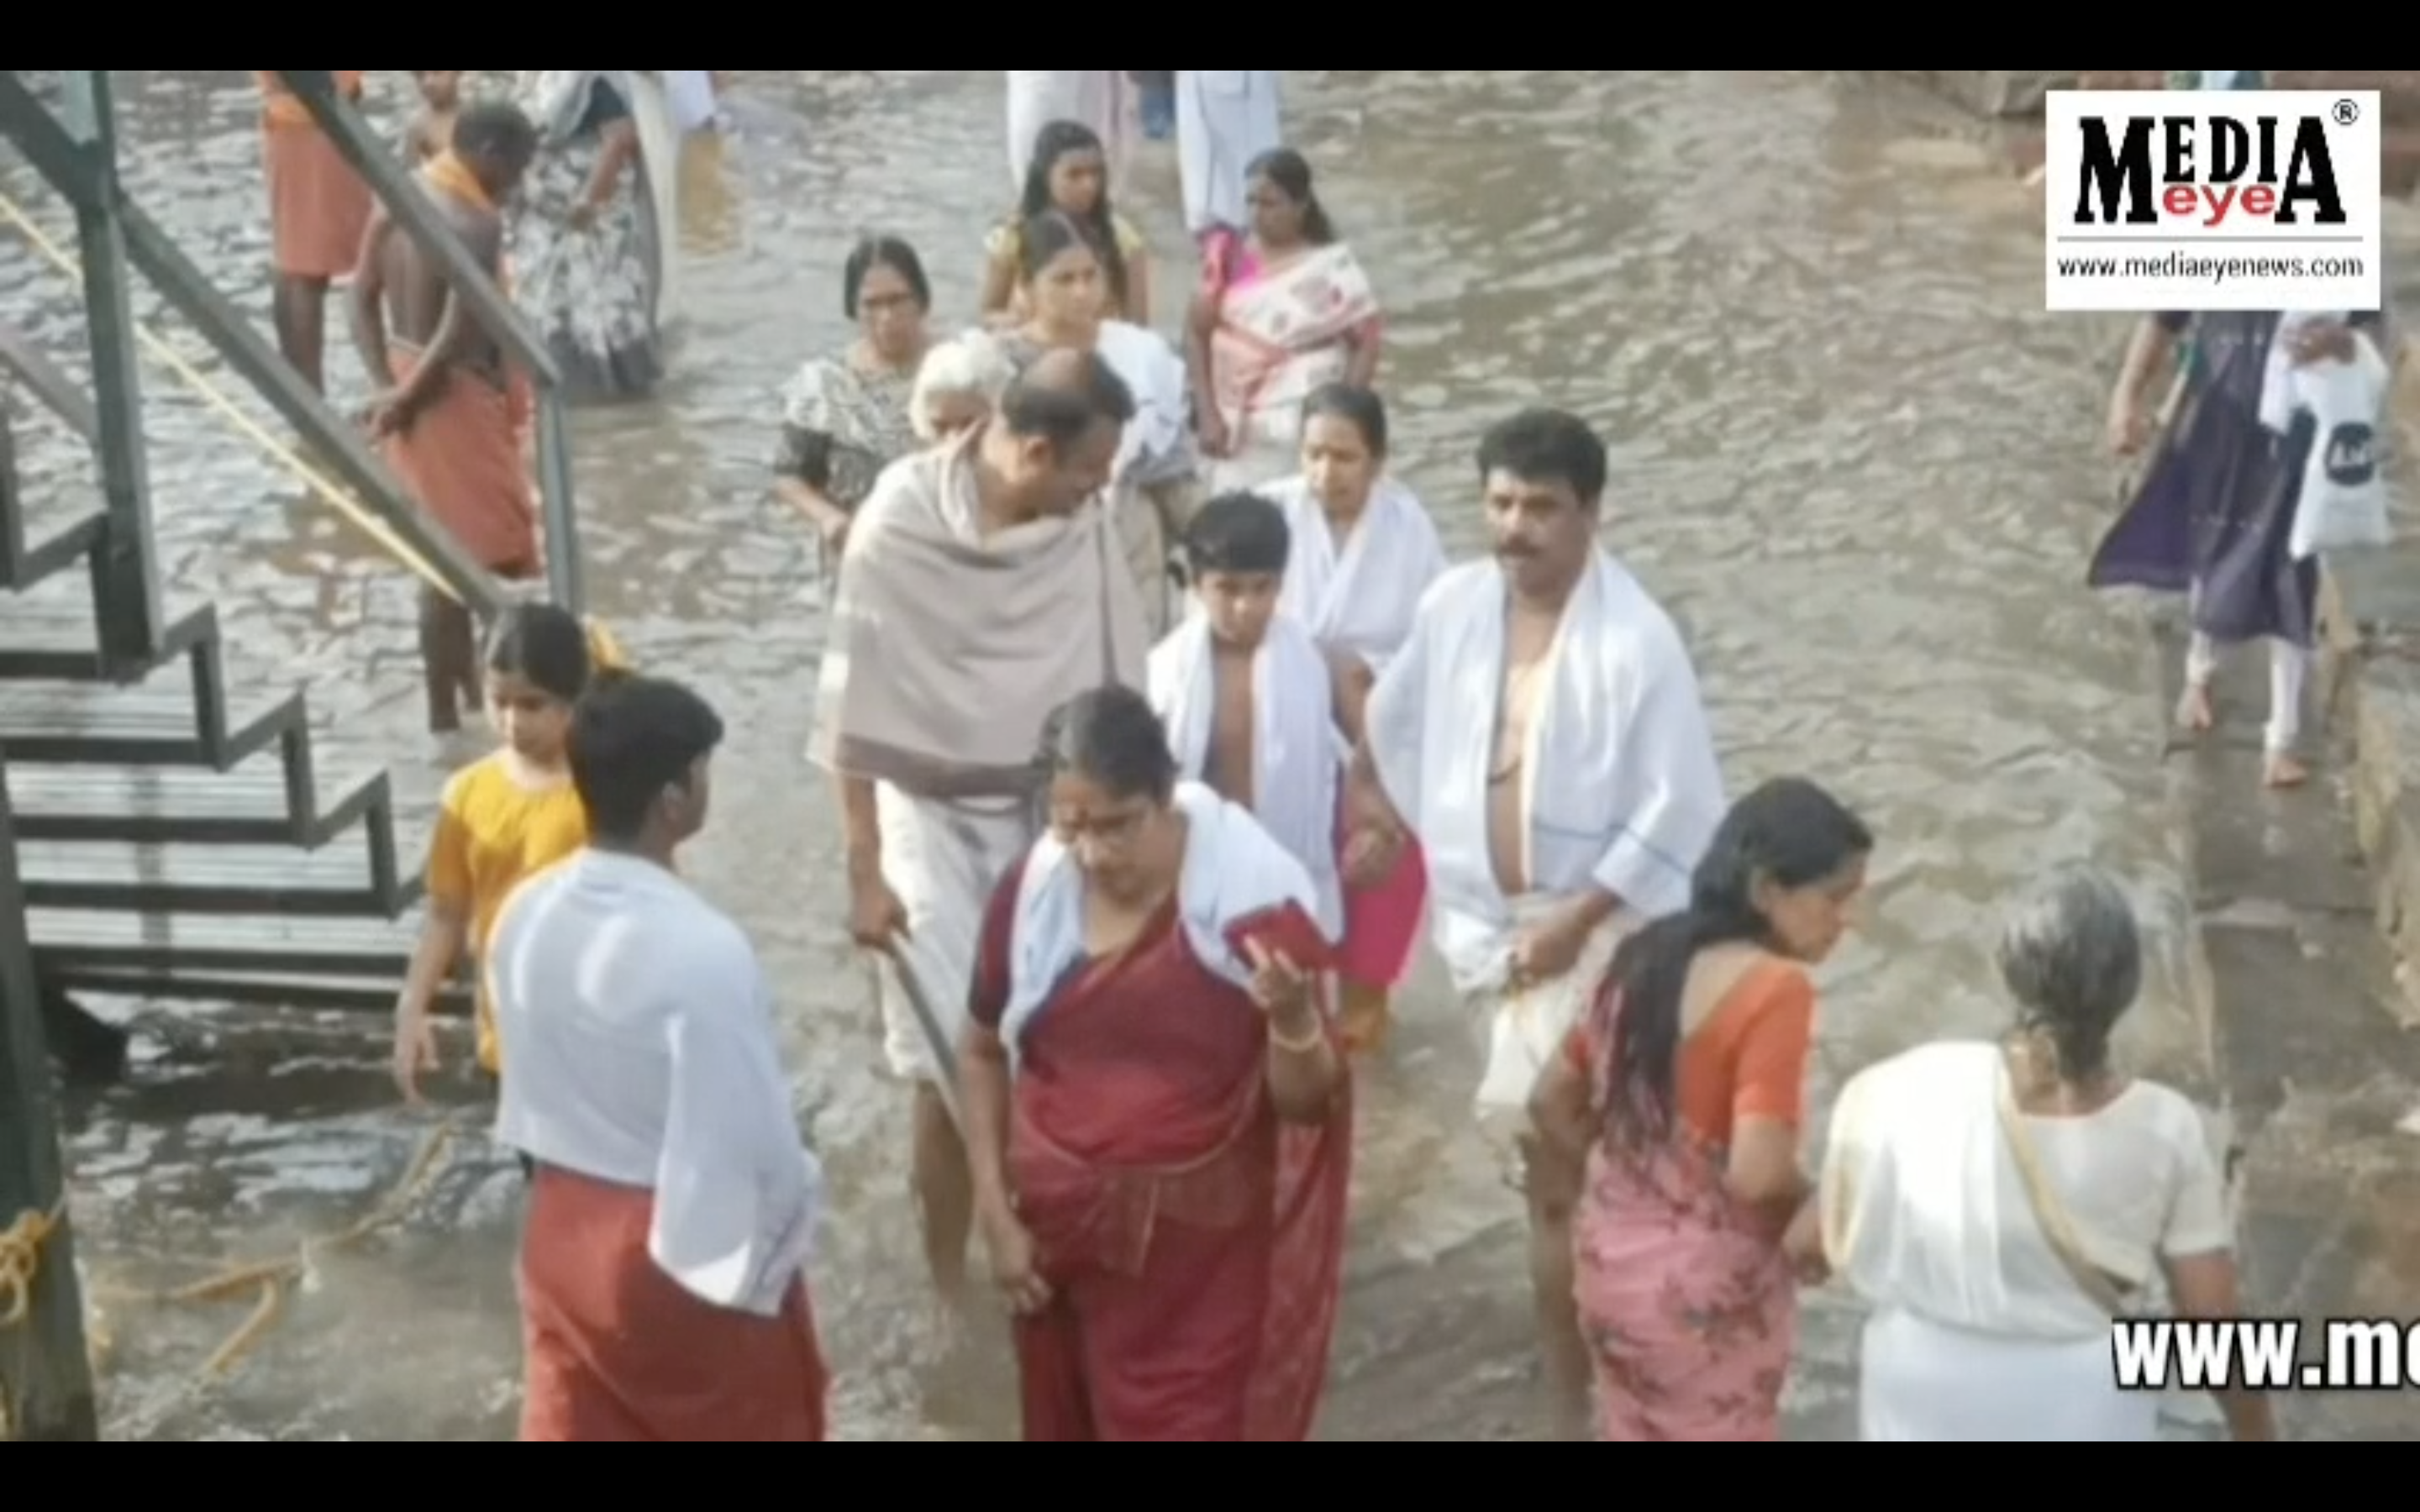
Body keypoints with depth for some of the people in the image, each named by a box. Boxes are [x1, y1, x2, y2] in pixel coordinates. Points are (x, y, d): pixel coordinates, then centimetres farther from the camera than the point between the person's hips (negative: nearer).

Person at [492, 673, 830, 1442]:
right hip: (689, 1248, -6)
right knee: (753, 1431, 16)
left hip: (562, 1231, 7)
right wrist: (790, 1230, -4)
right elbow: (753, 1136, -22)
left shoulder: (525, 915, -5)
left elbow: (527, 1095, 6)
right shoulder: (700, 947, -28)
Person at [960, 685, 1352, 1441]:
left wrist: (1292, 1018, -33)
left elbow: (1307, 1103, -12)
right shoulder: (1031, 892, -8)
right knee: (1073, 1427, 18)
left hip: (1204, 1245, -3)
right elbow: (983, 1054, 8)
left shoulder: (1252, 889, -16)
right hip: (1065, 1230, 3)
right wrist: (996, 1212, 2)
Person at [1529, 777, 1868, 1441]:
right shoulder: (1774, 988, -22)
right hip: (1706, 1286, -7)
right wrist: (1818, 1216, -9)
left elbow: (1551, 1102, 9)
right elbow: (1757, 1172, -29)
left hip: (1609, 1259, 7)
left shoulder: (1646, 958, 2)